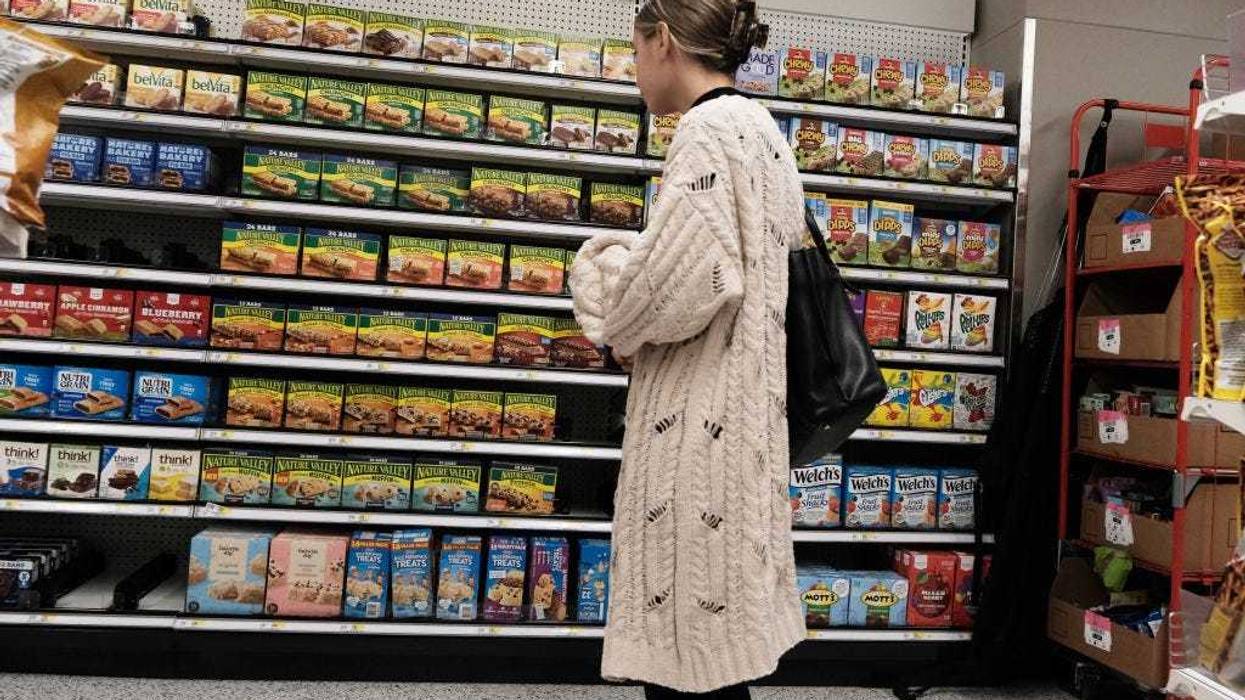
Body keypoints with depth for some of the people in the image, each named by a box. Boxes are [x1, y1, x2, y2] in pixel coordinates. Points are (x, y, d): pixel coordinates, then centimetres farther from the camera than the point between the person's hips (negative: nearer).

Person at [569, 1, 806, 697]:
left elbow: (691, 278, -22)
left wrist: (603, 266, -3)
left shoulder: (711, 128, -12)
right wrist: (632, 257, 13)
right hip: (736, 409, 10)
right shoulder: (760, 128, 17)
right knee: (702, 634, 17)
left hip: (699, 418, -10)